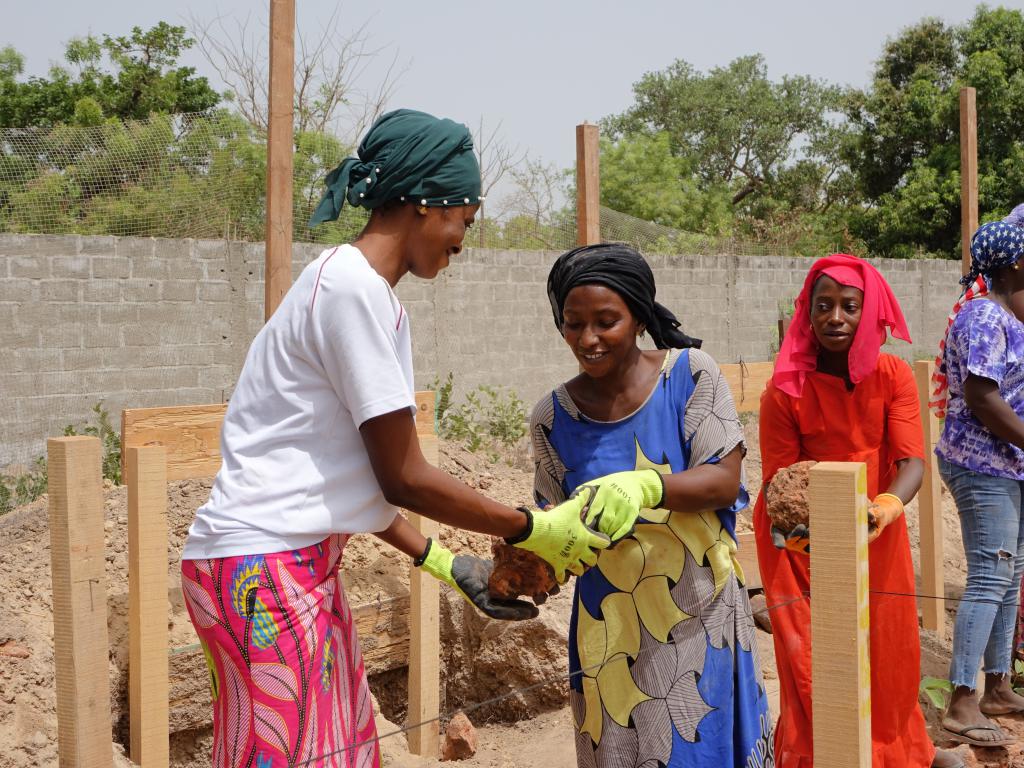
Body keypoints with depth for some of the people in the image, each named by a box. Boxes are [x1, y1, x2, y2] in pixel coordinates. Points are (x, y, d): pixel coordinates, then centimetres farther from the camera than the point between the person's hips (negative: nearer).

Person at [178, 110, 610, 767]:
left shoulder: (362, 289, 15)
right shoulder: (354, 287, -15)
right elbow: (404, 478, -14)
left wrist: (449, 566, 15)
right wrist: (532, 530, -4)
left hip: (305, 564, 10)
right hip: (262, 565, -10)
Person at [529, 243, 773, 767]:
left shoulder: (690, 374, -5)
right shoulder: (553, 417, 0)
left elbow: (725, 481, -12)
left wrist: (647, 486, -29)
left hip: (700, 614, -1)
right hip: (612, 627, 1)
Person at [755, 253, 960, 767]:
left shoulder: (893, 376, -11)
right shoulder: (785, 391, -17)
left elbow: (911, 461, -20)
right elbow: (777, 479, -16)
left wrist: (887, 506, -41)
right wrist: (793, 521, -37)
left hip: (875, 531, 3)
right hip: (804, 534, -2)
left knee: (889, 647, 13)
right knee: (812, 659, -2)